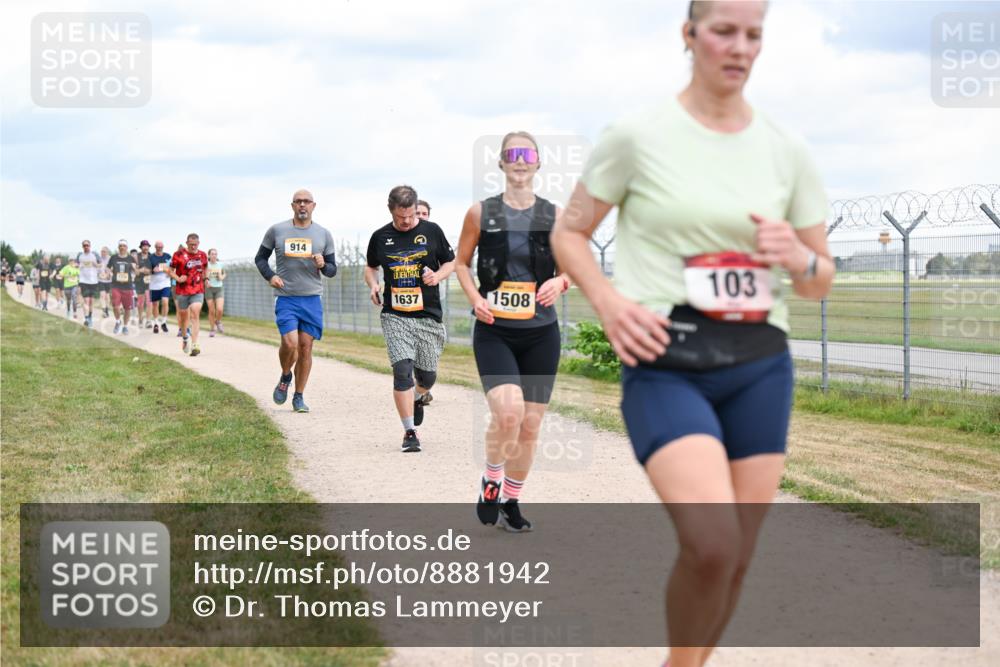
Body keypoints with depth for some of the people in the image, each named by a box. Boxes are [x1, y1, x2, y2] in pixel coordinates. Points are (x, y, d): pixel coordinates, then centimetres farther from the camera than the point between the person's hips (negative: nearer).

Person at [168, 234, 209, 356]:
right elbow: (171, 271, 1)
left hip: (198, 291, 1)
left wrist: (205, 279, 10)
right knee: (183, 315, 11)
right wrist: (178, 278, -16)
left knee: (195, 314, -15)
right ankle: (184, 338, 39)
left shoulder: (203, 256, 6)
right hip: (183, 290, 0)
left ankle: (194, 345, -19)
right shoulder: (179, 254, -4)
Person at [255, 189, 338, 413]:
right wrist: (270, 276, -5)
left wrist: (323, 265, -11)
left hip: (312, 298, 2)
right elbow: (260, 258, 14)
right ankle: (285, 377, 15)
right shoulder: (276, 231, 3)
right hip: (285, 298, -2)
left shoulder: (323, 234, 7)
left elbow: (333, 270, 12)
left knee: (306, 346, 1)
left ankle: (299, 397, 13)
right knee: (290, 343, -17)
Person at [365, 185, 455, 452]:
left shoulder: (431, 231, 2)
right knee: (402, 370, -15)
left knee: (427, 375, 6)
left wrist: (437, 276, -10)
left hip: (429, 314, 0)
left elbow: (451, 262, 11)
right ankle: (409, 432, -9)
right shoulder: (380, 237, 5)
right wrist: (373, 284, -1)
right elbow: (371, 267, 20)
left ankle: (420, 397, 43)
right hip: (395, 316, 0)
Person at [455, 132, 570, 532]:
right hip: (494, 333, -2)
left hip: (541, 334, 2)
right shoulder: (481, 213, 0)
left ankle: (510, 502, 25)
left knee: (530, 425, 6)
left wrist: (560, 282, -13)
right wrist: (475, 297, -8)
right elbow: (462, 262, 9)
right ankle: (491, 480, 4)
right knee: (508, 412, -23)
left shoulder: (555, 216, 3)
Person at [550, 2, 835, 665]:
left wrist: (800, 259, -10)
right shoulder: (638, 137, -3)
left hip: (761, 366, 4)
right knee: (713, 547, -22)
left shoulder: (787, 151, 7)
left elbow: (821, 281, 13)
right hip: (665, 364, -4)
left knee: (736, 558, 6)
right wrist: (610, 301, -12)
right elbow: (568, 232, 6)